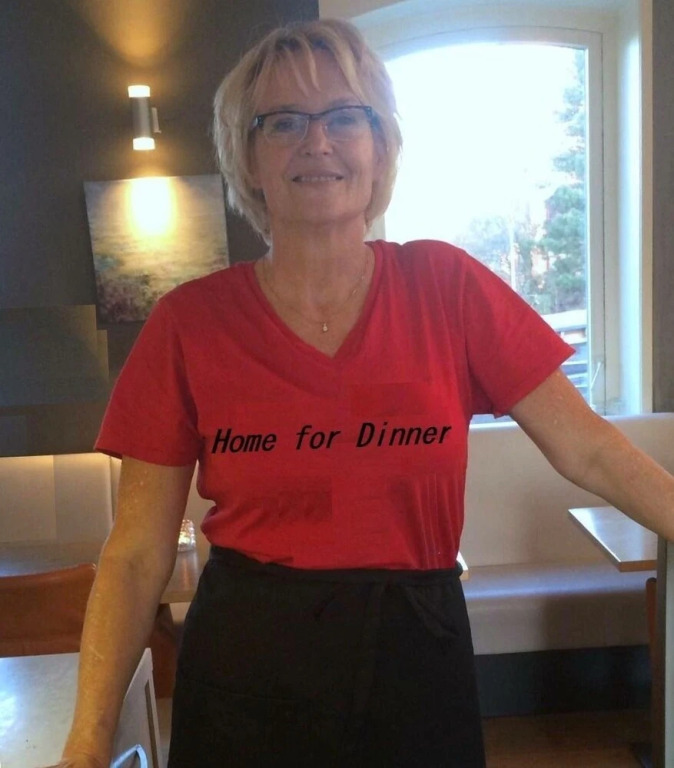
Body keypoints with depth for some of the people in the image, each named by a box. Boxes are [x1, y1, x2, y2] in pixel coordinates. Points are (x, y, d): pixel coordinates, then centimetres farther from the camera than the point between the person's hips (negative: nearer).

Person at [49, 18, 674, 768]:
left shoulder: (447, 287, -6)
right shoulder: (189, 322, -7)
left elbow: (587, 449, -5)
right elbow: (136, 553, -6)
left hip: (415, 661, 1)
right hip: (245, 676, 0)